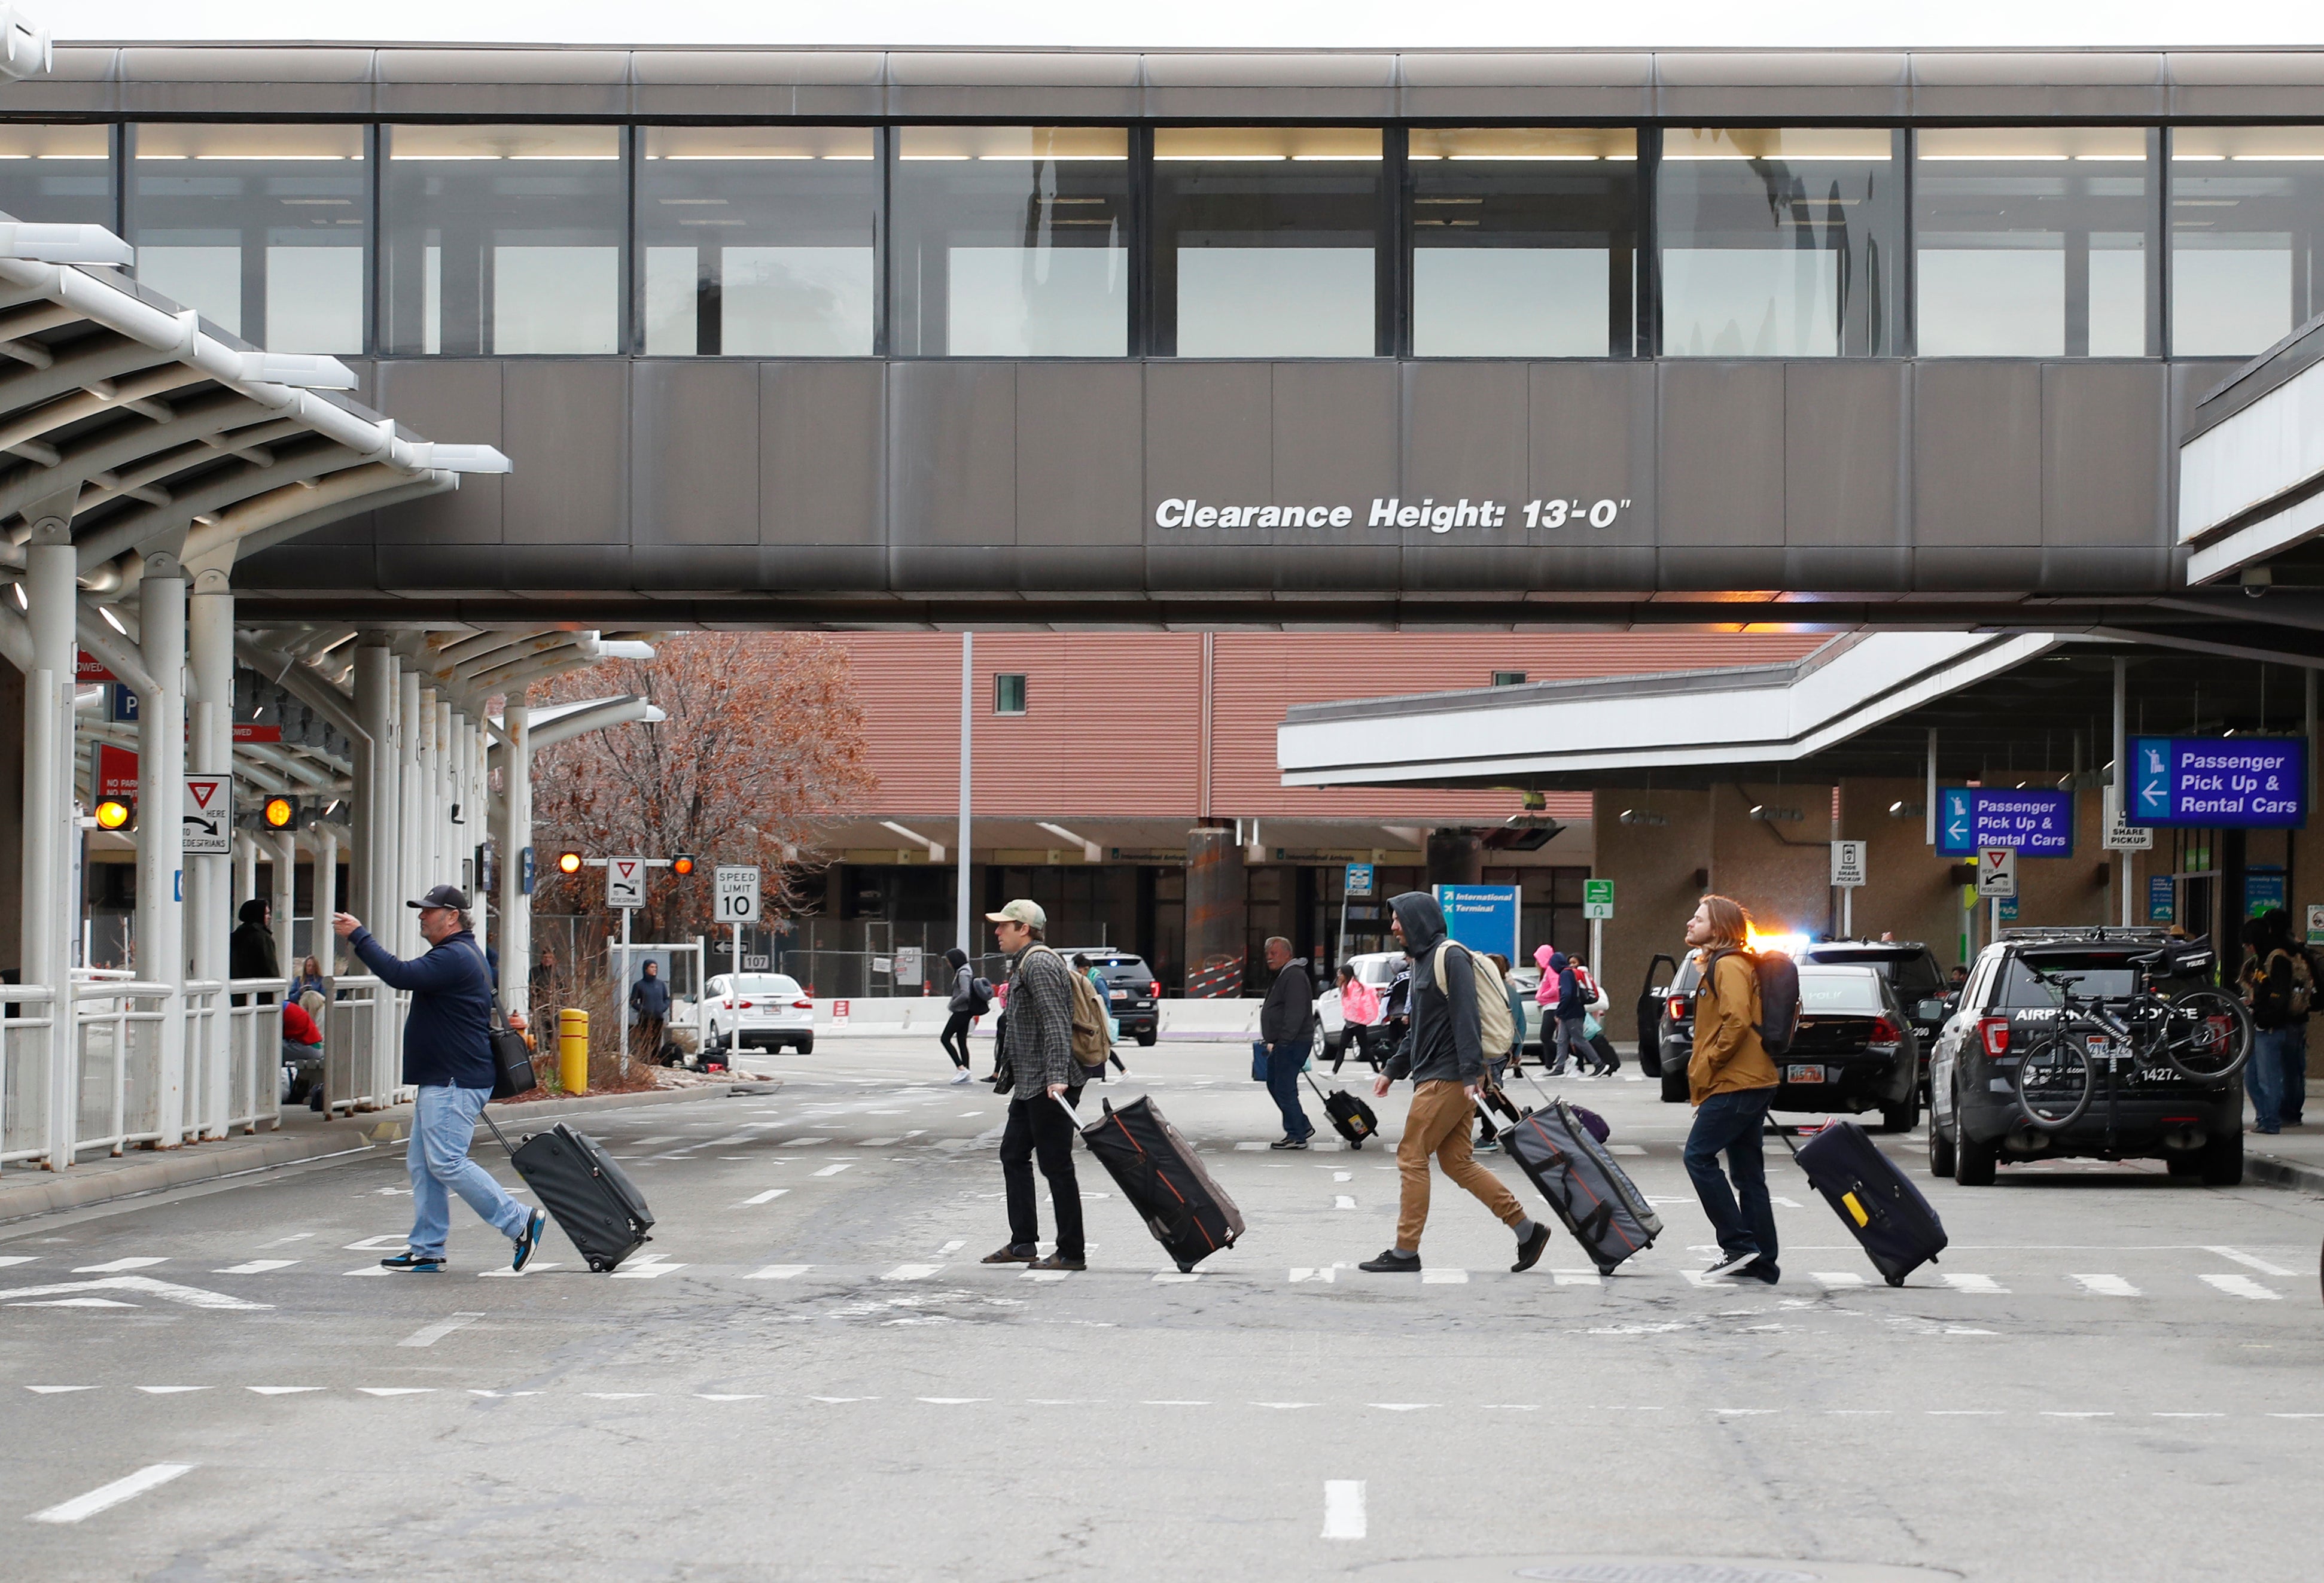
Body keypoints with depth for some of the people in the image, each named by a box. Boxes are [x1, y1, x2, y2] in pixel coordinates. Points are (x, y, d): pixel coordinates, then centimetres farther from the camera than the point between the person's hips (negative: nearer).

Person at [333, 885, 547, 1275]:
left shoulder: (455, 957, -17)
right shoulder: (455, 955, 21)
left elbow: (402, 975, -27)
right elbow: (410, 977, 27)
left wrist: (358, 936, -22)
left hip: (454, 1084, -11)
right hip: (439, 1082, 11)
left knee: (447, 1162, -13)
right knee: (422, 1164, 11)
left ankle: (521, 1223, -8)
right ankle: (426, 1251, 14)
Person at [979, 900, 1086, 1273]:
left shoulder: (1039, 965, -14)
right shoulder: (1024, 964, 19)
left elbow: (1056, 1025, -24)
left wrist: (1057, 1077, -31)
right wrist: (1008, 1068, 29)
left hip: (1049, 1086, -11)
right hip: (1030, 1085, 11)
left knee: (1056, 1165, -7)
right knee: (1013, 1155, 15)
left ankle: (1072, 1252, -2)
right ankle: (1023, 1243, 20)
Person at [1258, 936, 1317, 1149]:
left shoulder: (1294, 976, -15)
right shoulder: (1282, 976, 20)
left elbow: (1296, 1014, -23)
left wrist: (1282, 1042, -24)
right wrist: (1271, 1041, 21)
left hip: (1292, 1044, -11)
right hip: (1281, 1044, 11)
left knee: (1284, 1089, -9)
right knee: (1274, 1086, 15)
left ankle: (1296, 1136, -3)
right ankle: (1303, 1126, 22)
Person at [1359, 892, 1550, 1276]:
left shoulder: (1450, 957, -12)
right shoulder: (1423, 960, 19)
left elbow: (1465, 1018, -19)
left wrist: (1470, 1075, -25)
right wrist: (1392, 1071, 25)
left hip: (1448, 1078, -10)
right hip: (1433, 1077, 10)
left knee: (1412, 1157, -5)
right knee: (1457, 1161, 8)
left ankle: (1406, 1251, -1)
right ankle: (1526, 1229, 9)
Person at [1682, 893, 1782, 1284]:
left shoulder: (1729, 965, -11)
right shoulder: (1717, 963, 22)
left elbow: (1738, 1020, -23)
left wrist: (1709, 1063, -15)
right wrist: (1705, 1068, 16)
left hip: (1736, 1085, -10)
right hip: (1748, 1083, 10)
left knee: (1699, 1157, -9)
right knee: (1747, 1172, 9)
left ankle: (1738, 1244, -9)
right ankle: (1760, 1263, 9)